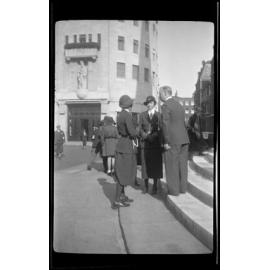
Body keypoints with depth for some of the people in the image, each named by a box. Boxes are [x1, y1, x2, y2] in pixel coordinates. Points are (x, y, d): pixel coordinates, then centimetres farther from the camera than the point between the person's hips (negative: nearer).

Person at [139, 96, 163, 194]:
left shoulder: (159, 115, 8)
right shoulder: (142, 115, 12)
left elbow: (160, 129, 1)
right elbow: (140, 129, 5)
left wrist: (152, 136, -14)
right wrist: (146, 136, -12)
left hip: (156, 143, 0)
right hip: (145, 143, 1)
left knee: (156, 165, 1)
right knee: (145, 164, 0)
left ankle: (155, 186, 12)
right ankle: (146, 186, 11)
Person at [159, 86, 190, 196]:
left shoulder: (166, 105, -9)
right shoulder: (179, 105, 17)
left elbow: (166, 124, -15)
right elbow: (182, 123, 17)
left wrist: (166, 142, -14)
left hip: (173, 140, -8)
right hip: (184, 139, 8)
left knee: (172, 165, 1)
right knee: (182, 164, 12)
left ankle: (174, 190, 6)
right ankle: (182, 188, 21)